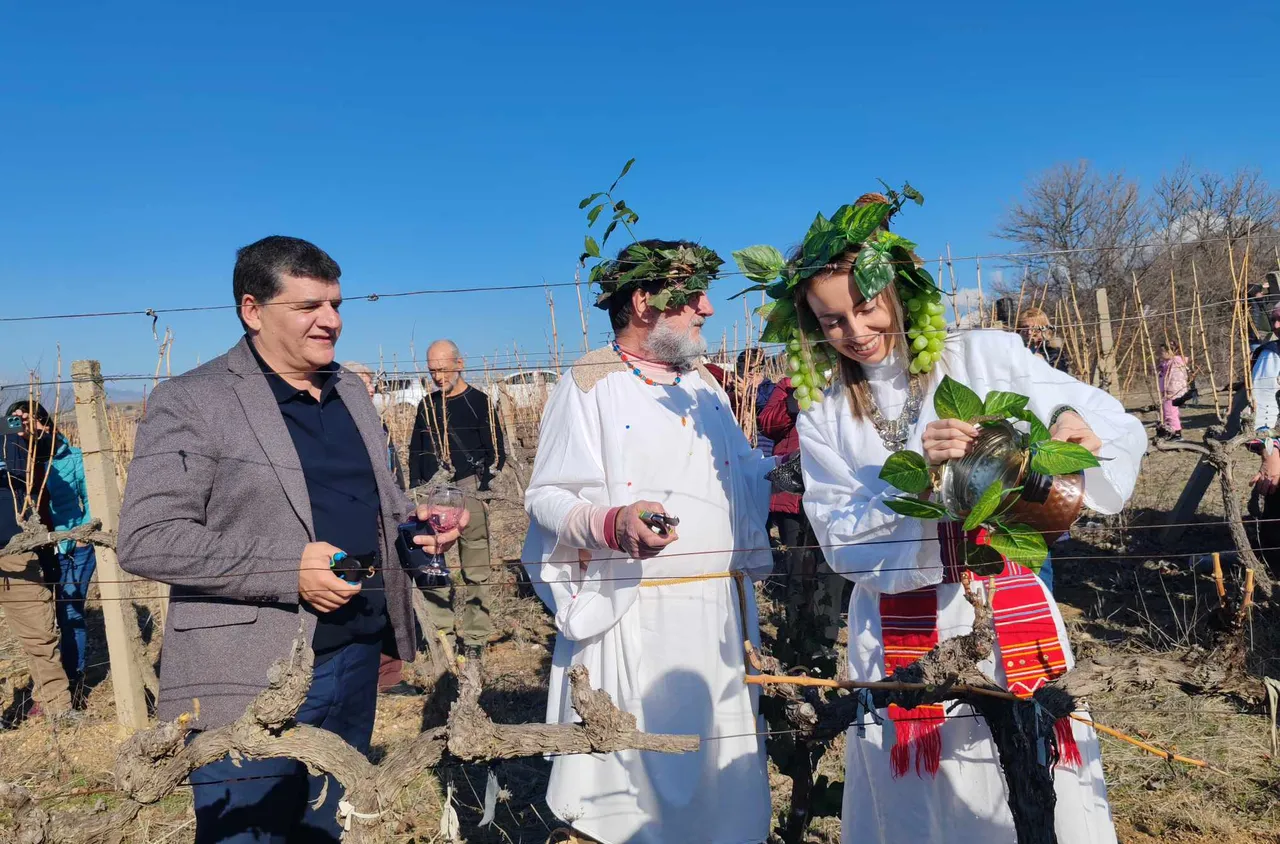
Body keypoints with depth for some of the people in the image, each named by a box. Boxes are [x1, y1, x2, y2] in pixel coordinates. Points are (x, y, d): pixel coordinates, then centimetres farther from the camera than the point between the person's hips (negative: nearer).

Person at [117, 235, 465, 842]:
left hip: (357, 657, 6)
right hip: (252, 678, -6)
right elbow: (146, 540, -15)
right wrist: (289, 570, -22)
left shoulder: (351, 391, 11)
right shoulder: (190, 401, -9)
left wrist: (412, 519, 0)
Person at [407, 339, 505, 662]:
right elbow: (416, 453, 19)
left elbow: (497, 451, 0)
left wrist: (482, 487, -11)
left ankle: (475, 639, 9)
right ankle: (441, 635, 13)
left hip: (470, 495, -4)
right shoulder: (427, 406, 15)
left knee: (476, 572, 0)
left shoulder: (480, 402, 1)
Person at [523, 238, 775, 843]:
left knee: (722, 761, 14)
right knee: (642, 765, 3)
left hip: (720, 613, 6)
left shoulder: (703, 384, 15)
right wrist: (612, 522, -27)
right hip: (634, 617, -6)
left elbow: (746, 476, 20)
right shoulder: (588, 385, -6)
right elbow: (546, 498, -11)